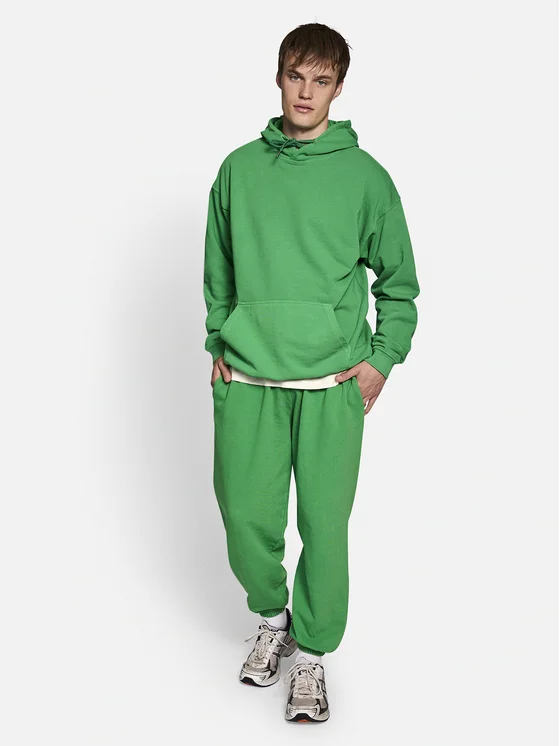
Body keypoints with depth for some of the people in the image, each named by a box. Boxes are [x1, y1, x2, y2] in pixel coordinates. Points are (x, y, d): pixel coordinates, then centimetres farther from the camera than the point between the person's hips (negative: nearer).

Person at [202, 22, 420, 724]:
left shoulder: (366, 177, 2)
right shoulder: (239, 168, 7)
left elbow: (399, 283, 8)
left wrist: (382, 359, -1)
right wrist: (218, 346, 9)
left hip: (334, 382, -2)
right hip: (247, 378, 2)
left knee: (324, 523, 1)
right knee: (246, 512, 5)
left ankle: (312, 652, 22)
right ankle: (272, 617, 33)